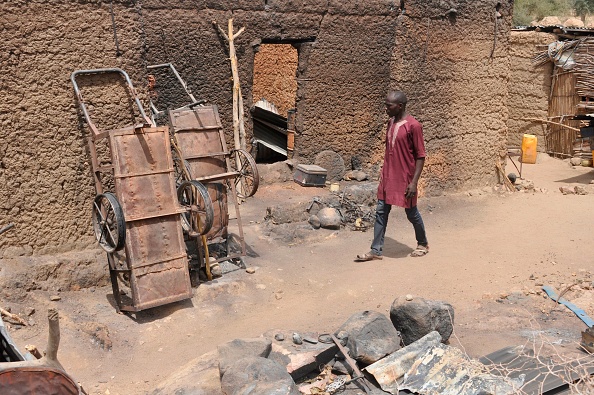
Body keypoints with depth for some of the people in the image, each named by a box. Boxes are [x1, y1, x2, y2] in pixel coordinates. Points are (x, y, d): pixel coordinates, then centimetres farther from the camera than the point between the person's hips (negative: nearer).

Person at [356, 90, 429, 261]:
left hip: (404, 179, -7)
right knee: (381, 212, 5)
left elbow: (420, 156, -14)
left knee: (411, 213, 9)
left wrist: (414, 182, -18)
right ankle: (376, 250, 11)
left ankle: (423, 244, 31)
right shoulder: (391, 123, 8)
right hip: (387, 177, 7)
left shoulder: (413, 126, -15)